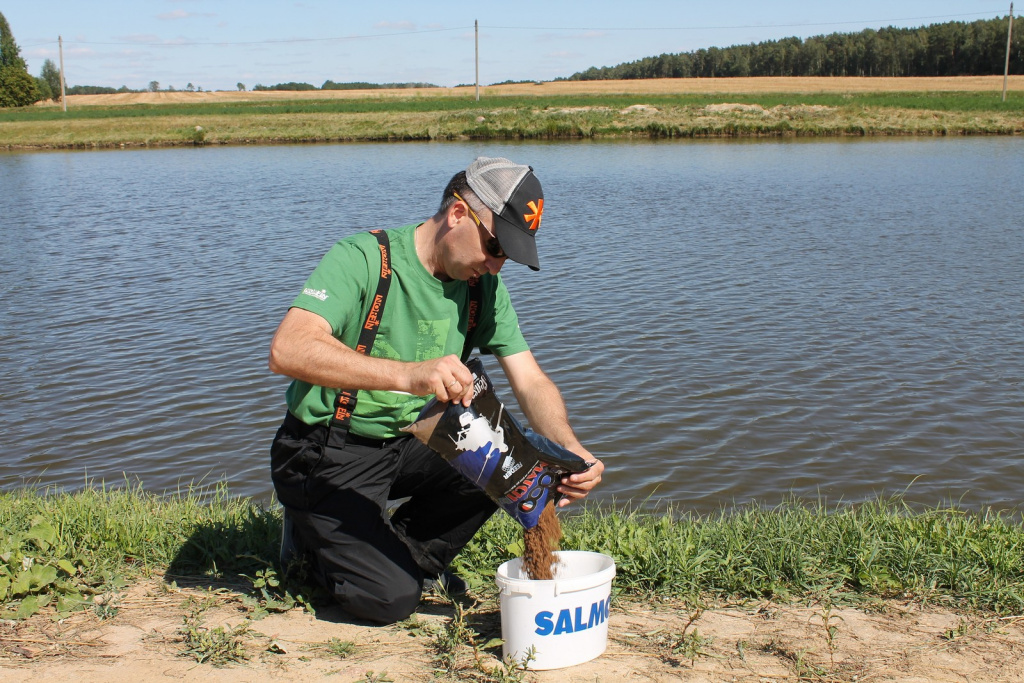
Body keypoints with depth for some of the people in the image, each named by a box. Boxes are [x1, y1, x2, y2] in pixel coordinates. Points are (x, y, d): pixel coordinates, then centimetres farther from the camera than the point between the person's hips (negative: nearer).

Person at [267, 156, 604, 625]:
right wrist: (408, 374, -51)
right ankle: (314, 533, 11)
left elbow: (531, 382, -4)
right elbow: (287, 351, -38)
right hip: (328, 456, -6)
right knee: (390, 599, -21)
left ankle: (410, 551, 6)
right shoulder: (363, 258, -22)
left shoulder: (483, 286, -3)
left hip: (408, 444, 6)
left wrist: (571, 451, -25)